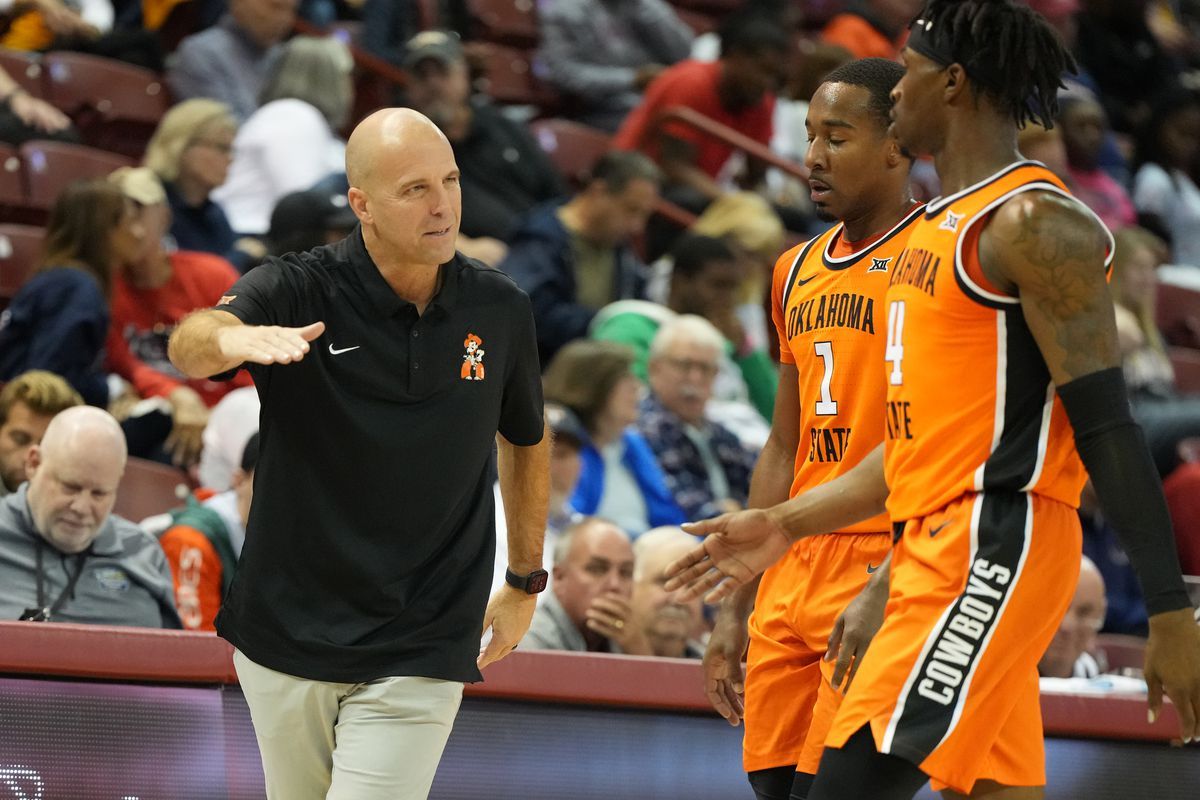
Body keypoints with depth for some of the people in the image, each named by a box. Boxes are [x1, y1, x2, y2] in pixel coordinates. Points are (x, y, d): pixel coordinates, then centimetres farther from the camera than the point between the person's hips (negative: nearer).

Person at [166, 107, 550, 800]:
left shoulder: (499, 310, 0)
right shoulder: (296, 292, -10)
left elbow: (525, 437, 19)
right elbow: (190, 344, -31)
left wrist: (527, 581, 22)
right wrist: (231, 336, -55)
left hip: (420, 657, 0)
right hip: (288, 638, 0)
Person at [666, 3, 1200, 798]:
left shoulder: (1031, 223, -10)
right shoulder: (939, 226, 20)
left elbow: (1108, 426, -15)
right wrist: (783, 524, 26)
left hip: (994, 549, -10)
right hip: (942, 549, 10)